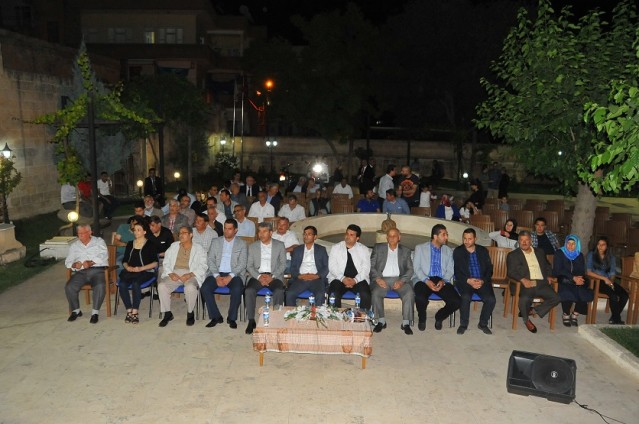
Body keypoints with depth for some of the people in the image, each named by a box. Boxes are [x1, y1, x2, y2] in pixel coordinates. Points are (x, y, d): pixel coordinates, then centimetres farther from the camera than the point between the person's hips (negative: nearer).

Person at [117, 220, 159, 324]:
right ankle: (129, 311, -23)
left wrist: (141, 268, -13)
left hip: (145, 272, -4)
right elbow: (124, 261, 19)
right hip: (130, 271, 4)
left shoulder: (151, 244, 7)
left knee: (135, 283, -35)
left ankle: (135, 312, -30)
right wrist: (127, 267, -3)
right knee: (122, 284, -28)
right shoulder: (130, 244, 22)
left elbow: (155, 263, -1)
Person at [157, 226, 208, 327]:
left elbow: (202, 266, -1)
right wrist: (171, 273, -7)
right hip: (174, 273, 3)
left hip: (191, 274, -3)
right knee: (161, 286, -26)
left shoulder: (198, 249, 11)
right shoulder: (174, 246, 21)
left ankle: (190, 313, -10)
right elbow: (166, 262, 14)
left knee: (190, 287, -36)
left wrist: (190, 275, -18)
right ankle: (167, 313, -8)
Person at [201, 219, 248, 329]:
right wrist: (217, 276, -10)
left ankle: (232, 318, -11)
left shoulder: (242, 243, 8)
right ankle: (216, 316, -8)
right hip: (217, 273, 2)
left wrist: (230, 277, -15)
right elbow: (210, 260, 6)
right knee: (205, 289, -24)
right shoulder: (216, 241, 14)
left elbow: (242, 264, -1)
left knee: (237, 290, -32)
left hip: (234, 274, -2)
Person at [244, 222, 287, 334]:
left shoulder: (280, 245, 8)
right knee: (249, 291, -28)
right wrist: (259, 277, -11)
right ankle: (251, 321, -18)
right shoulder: (253, 246, 12)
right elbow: (249, 266, 7)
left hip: (274, 275, -1)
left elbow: (283, 264, 3)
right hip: (257, 275, 1)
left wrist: (272, 277, -12)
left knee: (279, 291, -32)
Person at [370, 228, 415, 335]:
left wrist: (401, 281, -11)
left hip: (399, 279, 1)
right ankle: (381, 321, -14)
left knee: (410, 293, -28)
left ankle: (406, 323, -18)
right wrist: (378, 278, -11)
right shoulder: (378, 248, 13)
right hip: (382, 279, 0)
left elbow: (410, 269, 8)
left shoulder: (405, 250, 15)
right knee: (376, 293, -30)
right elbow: (371, 266, 6)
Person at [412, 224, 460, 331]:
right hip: (423, 280, -3)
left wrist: (443, 281, -13)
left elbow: (450, 270, 8)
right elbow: (416, 268, 0)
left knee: (456, 301, -23)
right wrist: (426, 280, -17)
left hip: (442, 281, 3)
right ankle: (422, 319, 1)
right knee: (420, 299, -35)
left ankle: (439, 317, 9)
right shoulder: (420, 248, 8)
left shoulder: (448, 251, 17)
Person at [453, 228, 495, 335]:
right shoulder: (458, 251, 6)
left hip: (482, 281, 2)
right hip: (465, 281, -2)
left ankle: (483, 324, 1)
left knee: (491, 299, -24)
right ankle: (463, 324, -11)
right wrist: (468, 280, -16)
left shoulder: (483, 251, 13)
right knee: (465, 297, -32)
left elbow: (489, 269, 8)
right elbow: (456, 271, 0)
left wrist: (483, 281, -11)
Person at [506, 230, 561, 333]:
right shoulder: (513, 255, 10)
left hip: (541, 284, 4)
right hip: (526, 284, -4)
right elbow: (511, 272, -1)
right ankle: (526, 319, -3)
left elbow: (548, 266, 31)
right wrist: (523, 279, -18)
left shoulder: (540, 252, 23)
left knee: (556, 298, -21)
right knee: (524, 300, -34)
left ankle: (533, 311, -1)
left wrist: (548, 276, 9)